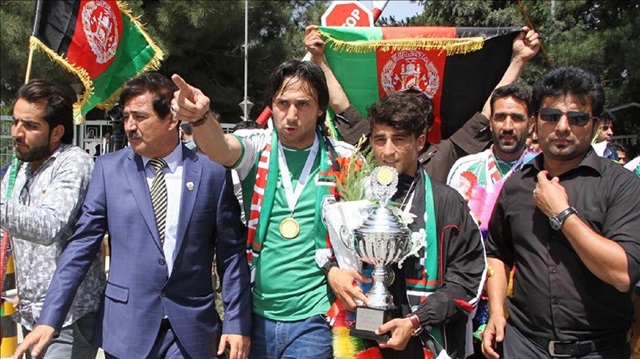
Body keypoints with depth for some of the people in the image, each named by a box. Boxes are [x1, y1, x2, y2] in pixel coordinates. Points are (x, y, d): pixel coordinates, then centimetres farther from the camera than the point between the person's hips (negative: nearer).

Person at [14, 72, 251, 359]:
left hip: (192, 327, -1)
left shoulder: (212, 172, -4)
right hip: (126, 327, 1)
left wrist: (237, 323, -3)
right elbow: (82, 244, -1)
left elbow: (231, 252, -1)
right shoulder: (109, 168, -1)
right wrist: (49, 320, -5)